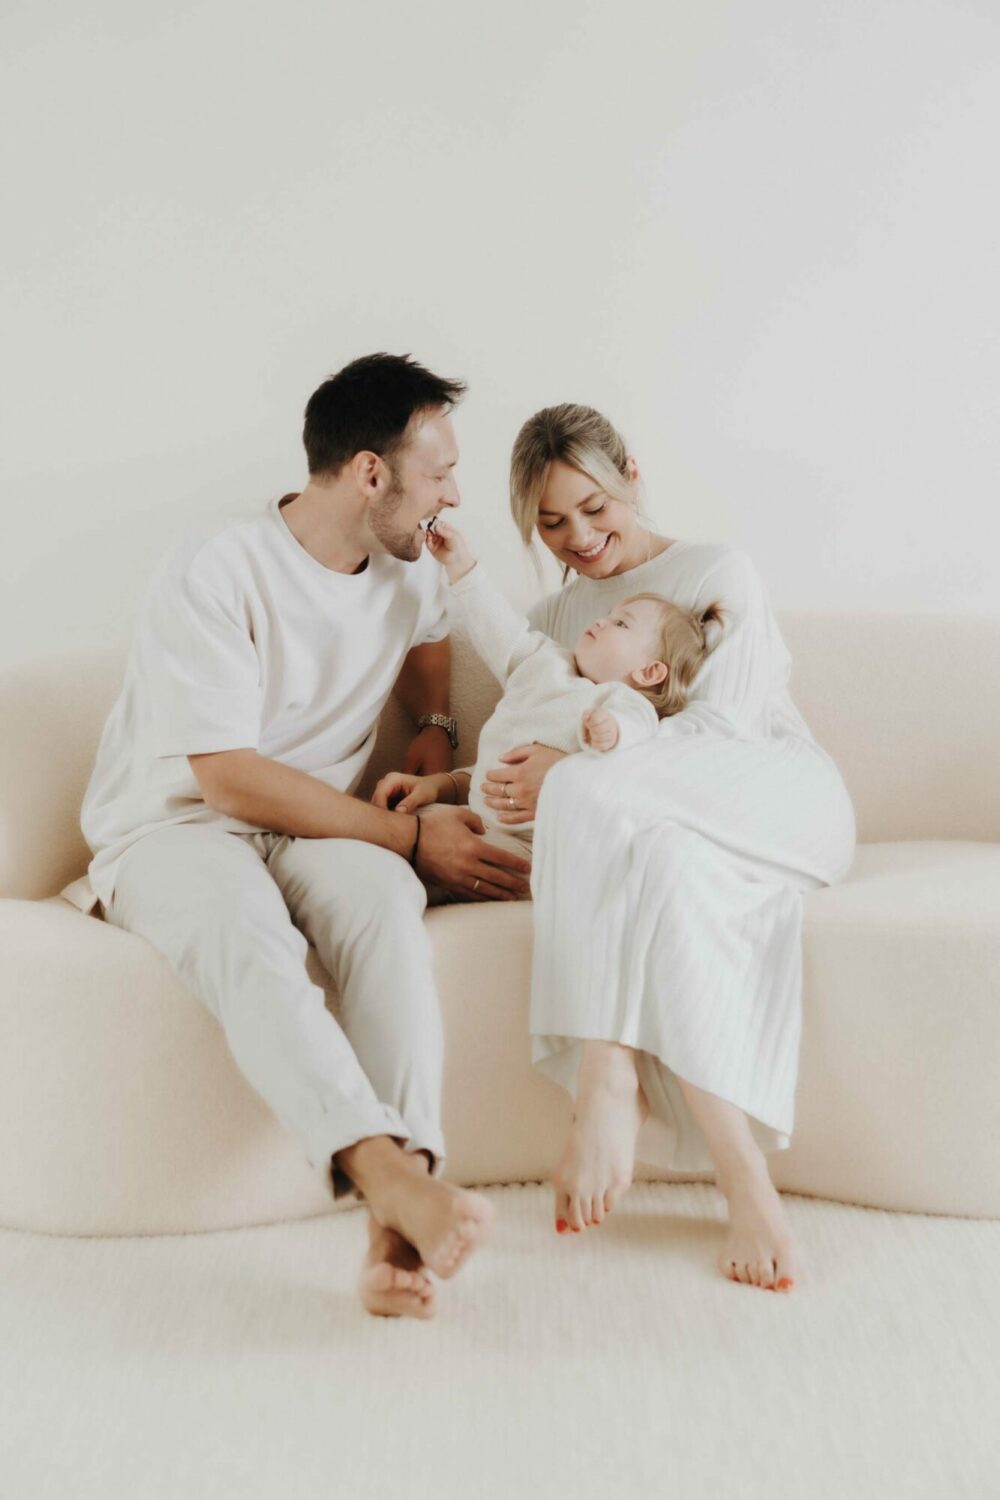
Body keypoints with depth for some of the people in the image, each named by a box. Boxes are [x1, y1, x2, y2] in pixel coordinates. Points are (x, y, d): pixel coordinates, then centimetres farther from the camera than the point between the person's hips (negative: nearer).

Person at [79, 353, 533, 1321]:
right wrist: (413, 835, -17)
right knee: (243, 929, -42)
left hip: (312, 831, 4)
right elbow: (230, 776, -18)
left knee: (385, 898, -35)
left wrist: (434, 726, 12)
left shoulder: (409, 575, 9)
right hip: (174, 825, -4)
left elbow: (427, 634, 34)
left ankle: (396, 1229, -46)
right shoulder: (213, 573, -14)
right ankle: (389, 1173, -55)